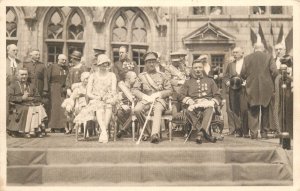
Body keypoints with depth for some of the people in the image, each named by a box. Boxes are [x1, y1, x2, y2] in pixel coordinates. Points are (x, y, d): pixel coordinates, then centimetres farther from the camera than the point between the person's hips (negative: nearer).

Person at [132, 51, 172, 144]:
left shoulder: (162, 76, 14)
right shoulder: (141, 76, 14)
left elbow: (169, 90, 8)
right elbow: (134, 90, 6)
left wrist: (156, 95, -8)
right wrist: (145, 97, -10)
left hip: (159, 100, -1)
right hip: (145, 100, 1)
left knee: (158, 110, -36)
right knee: (136, 110, -30)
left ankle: (154, 134, -49)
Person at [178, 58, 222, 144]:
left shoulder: (209, 81, 26)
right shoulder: (188, 82, 26)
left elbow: (217, 96, 19)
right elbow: (181, 95, 12)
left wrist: (212, 102, -3)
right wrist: (190, 101, -7)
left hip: (207, 102, 0)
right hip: (194, 103, 0)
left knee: (209, 110, -39)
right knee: (188, 111, -37)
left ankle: (201, 133, -52)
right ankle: (205, 133, -39)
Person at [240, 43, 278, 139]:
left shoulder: (247, 58, 1)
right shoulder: (268, 57, -1)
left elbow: (243, 73, -2)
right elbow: (274, 71, -8)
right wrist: (270, 80, 9)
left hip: (252, 88, 0)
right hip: (266, 88, 0)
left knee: (253, 111, 6)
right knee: (265, 110, 12)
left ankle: (253, 132, 2)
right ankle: (264, 132, 15)